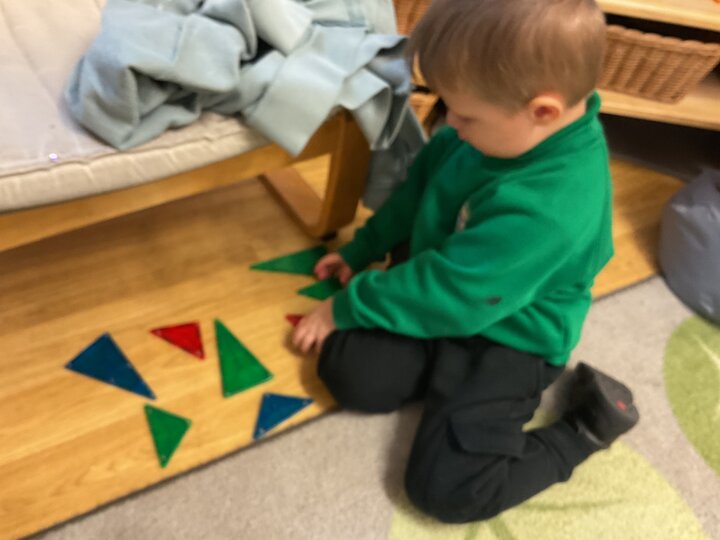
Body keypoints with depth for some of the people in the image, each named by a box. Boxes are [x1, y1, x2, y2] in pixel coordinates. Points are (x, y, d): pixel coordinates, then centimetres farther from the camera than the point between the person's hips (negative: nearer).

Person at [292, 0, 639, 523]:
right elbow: (419, 186, 7)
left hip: (506, 342, -6)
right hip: (446, 295, 7)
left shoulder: (546, 209, -35)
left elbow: (444, 295, -27)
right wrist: (363, 250, 11)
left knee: (444, 486, -12)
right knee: (347, 371, -11)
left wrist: (344, 307, -14)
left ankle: (589, 424, 6)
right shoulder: (507, 125, -10)